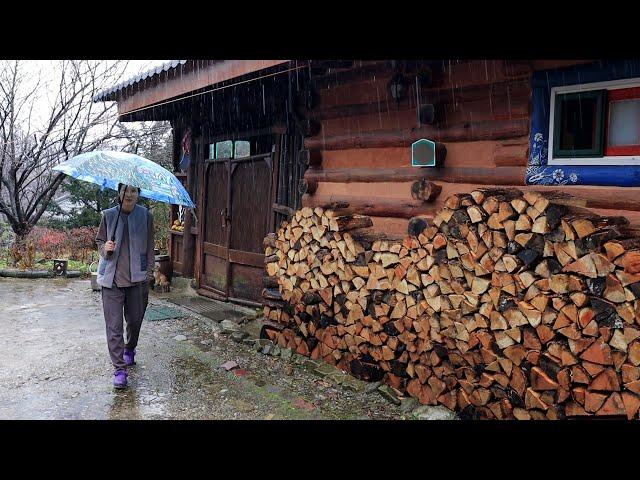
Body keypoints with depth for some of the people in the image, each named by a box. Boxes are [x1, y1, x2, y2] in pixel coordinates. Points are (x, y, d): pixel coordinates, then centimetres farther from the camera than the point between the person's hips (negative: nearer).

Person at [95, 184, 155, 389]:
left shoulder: (146, 216, 1)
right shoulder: (109, 215, 1)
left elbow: (150, 247, 6)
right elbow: (99, 240, 12)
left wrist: (149, 272, 1)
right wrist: (105, 248, -11)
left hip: (137, 277, 1)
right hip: (112, 278, 0)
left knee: (135, 320, 13)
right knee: (114, 325, -3)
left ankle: (129, 349, 42)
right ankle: (119, 368, 3)